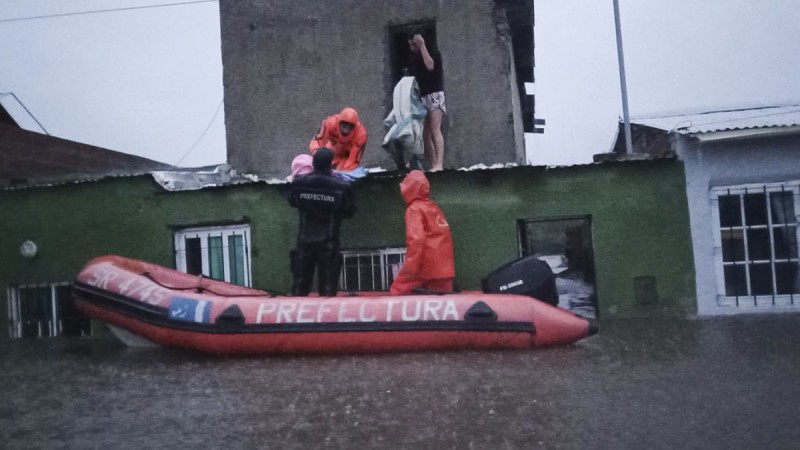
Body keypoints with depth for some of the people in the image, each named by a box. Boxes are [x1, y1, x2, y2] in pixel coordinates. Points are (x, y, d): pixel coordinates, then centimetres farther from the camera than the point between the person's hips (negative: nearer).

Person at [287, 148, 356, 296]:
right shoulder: (341, 186, -14)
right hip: (328, 242, -2)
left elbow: (292, 202, 12)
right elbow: (350, 211, 0)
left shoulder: (299, 183, -6)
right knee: (328, 285, 3)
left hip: (305, 240, 3)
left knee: (300, 283, 13)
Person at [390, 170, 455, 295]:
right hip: (442, 266, 7)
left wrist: (410, 269, -20)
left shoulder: (415, 209, -8)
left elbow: (416, 240, -21)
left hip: (426, 266, -7)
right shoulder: (433, 206, 14)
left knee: (398, 292, 3)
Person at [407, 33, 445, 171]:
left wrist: (422, 45, -14)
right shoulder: (414, 58, 17)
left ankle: (439, 164, -26)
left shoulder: (433, 53, 0)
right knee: (425, 134, -1)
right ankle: (433, 165, 0)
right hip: (421, 98, 6)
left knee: (435, 130, -19)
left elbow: (430, 66, -21)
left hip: (434, 95, -6)